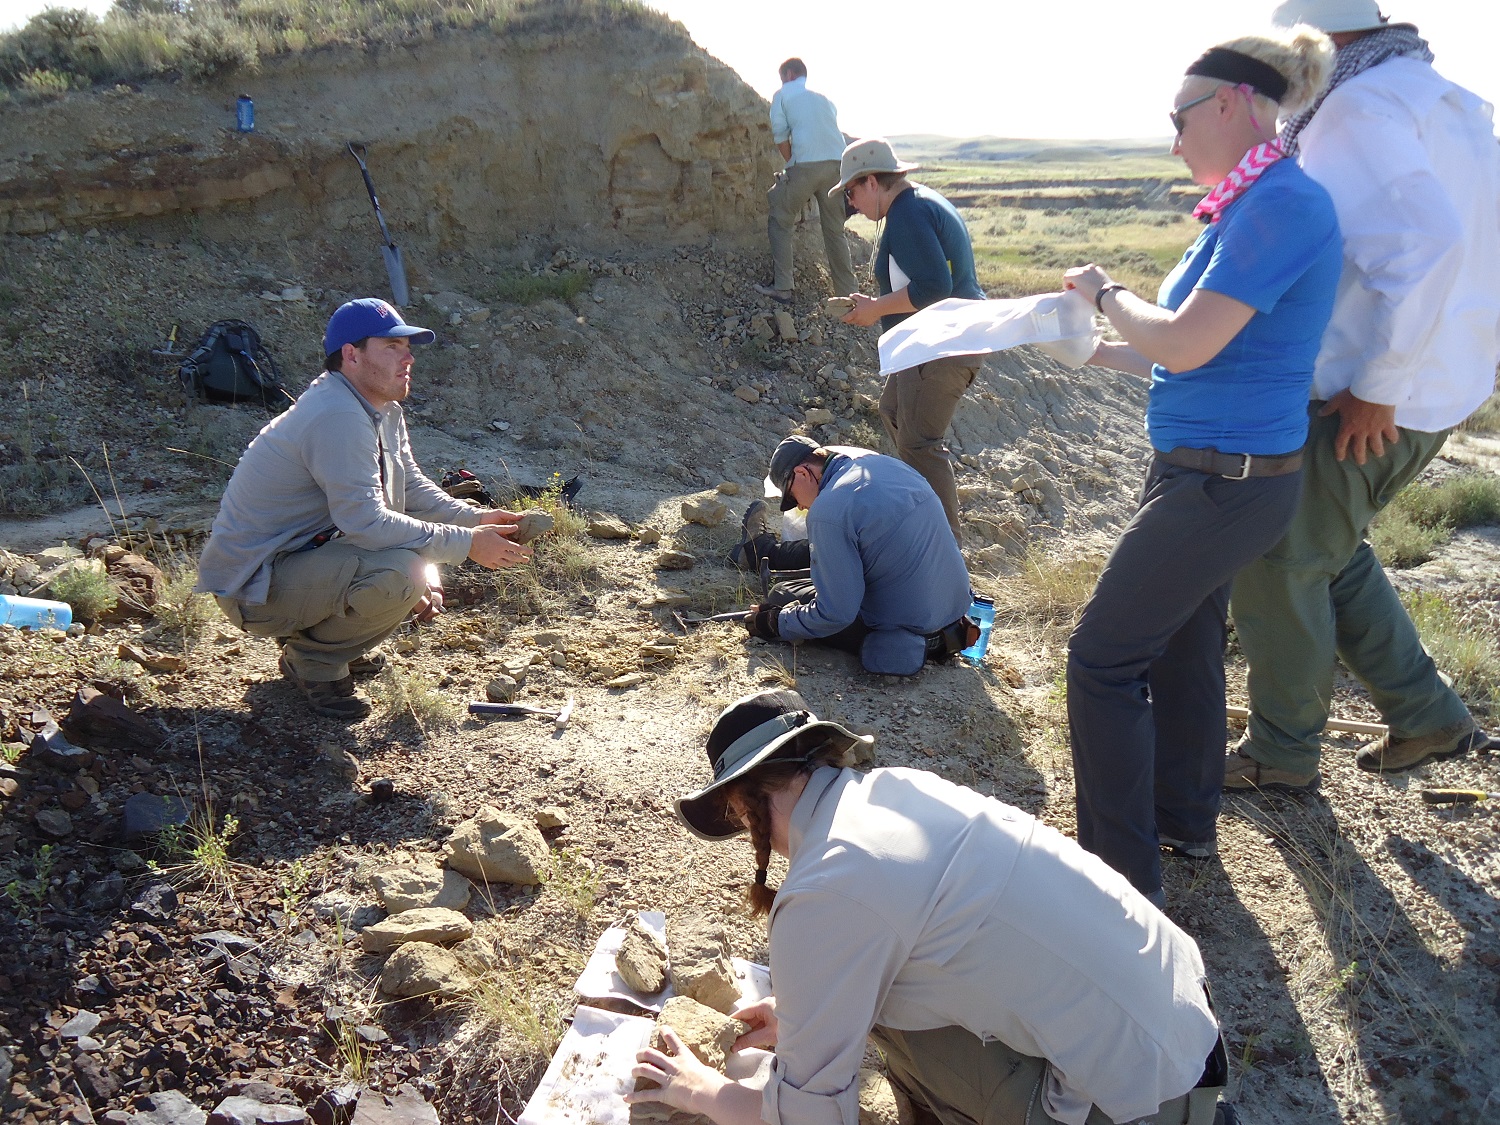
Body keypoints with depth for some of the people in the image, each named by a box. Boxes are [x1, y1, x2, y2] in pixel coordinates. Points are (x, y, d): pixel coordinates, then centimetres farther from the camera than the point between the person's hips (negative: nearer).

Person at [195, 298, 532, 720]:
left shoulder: (384, 410, 7)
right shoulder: (337, 415, -24)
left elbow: (411, 489, 11)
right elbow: (364, 520, -29)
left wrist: (476, 518, -6)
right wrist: (466, 543, -26)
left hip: (303, 552, 10)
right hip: (253, 587, -10)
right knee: (401, 571, -30)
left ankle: (315, 632, 15)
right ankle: (312, 660, -5)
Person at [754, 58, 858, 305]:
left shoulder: (783, 94, 13)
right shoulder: (824, 97, 28)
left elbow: (780, 137, 7)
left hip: (807, 164, -5)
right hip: (837, 164, 5)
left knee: (781, 221, 8)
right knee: (835, 229, 13)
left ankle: (782, 288, 2)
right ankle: (849, 291, 13)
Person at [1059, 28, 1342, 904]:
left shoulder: (1283, 202, -19)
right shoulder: (1253, 205, 11)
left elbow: (1185, 344, -24)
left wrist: (1105, 292, -6)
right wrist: (1102, 351, 20)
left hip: (1224, 483, -10)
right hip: (1216, 470, 10)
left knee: (1104, 658, -3)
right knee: (1182, 644, 21)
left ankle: (1125, 874, 8)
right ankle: (1185, 822, 39)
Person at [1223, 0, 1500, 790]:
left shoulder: (1358, 110, -16)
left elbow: (1422, 240, -30)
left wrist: (1377, 387, -24)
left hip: (1360, 404, -9)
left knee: (1280, 566, 5)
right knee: (1329, 549, 24)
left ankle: (1281, 755, 19)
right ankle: (1425, 716, 29)